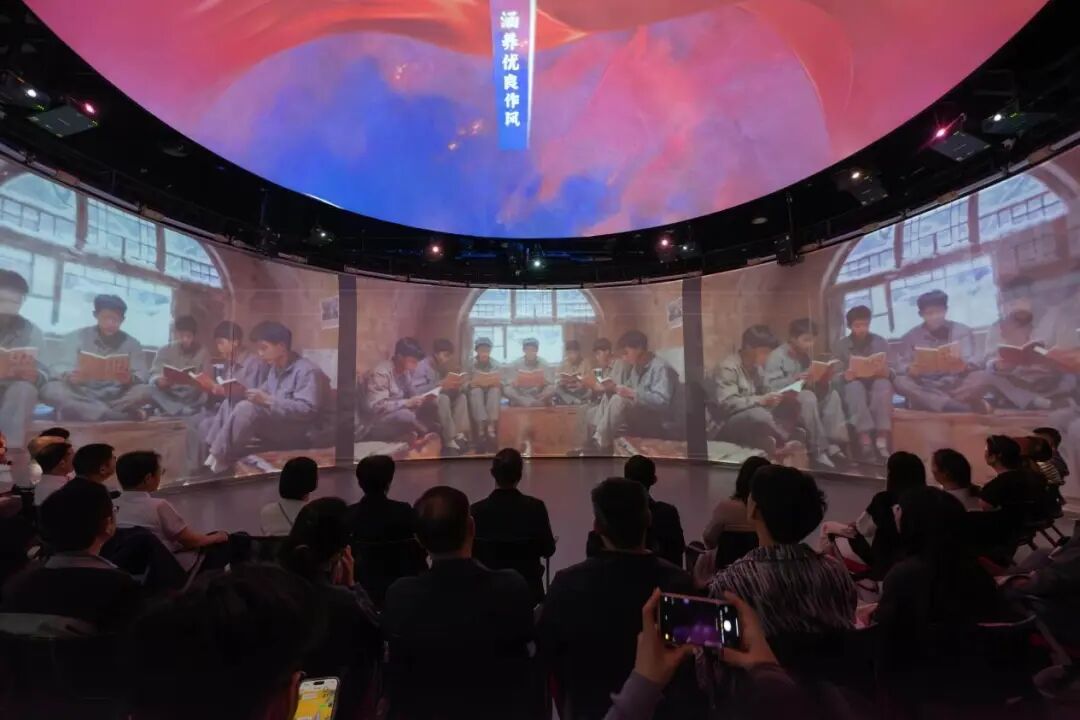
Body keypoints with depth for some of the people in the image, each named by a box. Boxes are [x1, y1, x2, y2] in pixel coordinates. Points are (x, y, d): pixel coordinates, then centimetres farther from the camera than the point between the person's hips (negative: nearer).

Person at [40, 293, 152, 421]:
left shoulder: (132, 344, 7)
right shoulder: (75, 337, 6)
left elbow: (141, 376, -2)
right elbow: (57, 369, -3)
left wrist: (130, 379, -27)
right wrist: (69, 376, -28)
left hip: (115, 399, 0)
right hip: (79, 395, 1)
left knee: (144, 391, -27)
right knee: (50, 389, -31)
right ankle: (125, 417, -37)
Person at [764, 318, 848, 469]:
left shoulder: (805, 356, 9)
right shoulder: (777, 356, -13)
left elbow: (814, 382, 11)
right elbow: (769, 386, -23)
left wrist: (821, 379, -11)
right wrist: (794, 379, -33)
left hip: (802, 397, 7)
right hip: (781, 400, -7)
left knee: (832, 394, -15)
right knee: (808, 397, -34)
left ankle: (833, 444, -19)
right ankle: (818, 450, -27)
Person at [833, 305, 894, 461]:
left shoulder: (881, 342, 7)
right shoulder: (840, 345, 3)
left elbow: (892, 370, 3)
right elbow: (835, 375, -3)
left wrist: (888, 373, -22)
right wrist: (844, 376, -27)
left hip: (876, 387, 1)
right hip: (853, 388, -1)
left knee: (883, 383, -33)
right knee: (855, 386, -36)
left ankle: (882, 441, -38)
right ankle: (865, 441, -42)